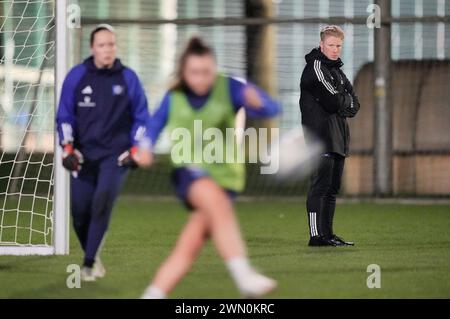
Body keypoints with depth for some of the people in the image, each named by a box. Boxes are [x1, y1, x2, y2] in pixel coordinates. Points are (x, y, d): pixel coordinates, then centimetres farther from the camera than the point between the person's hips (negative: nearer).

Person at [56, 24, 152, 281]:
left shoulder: (128, 78, 1)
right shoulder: (76, 76, 1)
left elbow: (141, 116, 8)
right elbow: (65, 115, 7)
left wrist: (138, 149, 0)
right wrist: (67, 148, -3)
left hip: (116, 155, -2)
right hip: (84, 156, 2)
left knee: (103, 200, -21)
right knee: (80, 212, -3)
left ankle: (90, 263, -16)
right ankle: (93, 256, 23)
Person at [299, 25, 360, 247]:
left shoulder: (337, 70, 21)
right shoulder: (316, 67, -7)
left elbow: (354, 105, 12)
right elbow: (333, 102, -17)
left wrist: (342, 104, -6)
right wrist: (346, 101, 2)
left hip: (338, 137, 9)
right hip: (321, 136, -9)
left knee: (332, 188, 10)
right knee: (321, 185, -13)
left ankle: (327, 234, 14)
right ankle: (316, 235, -15)